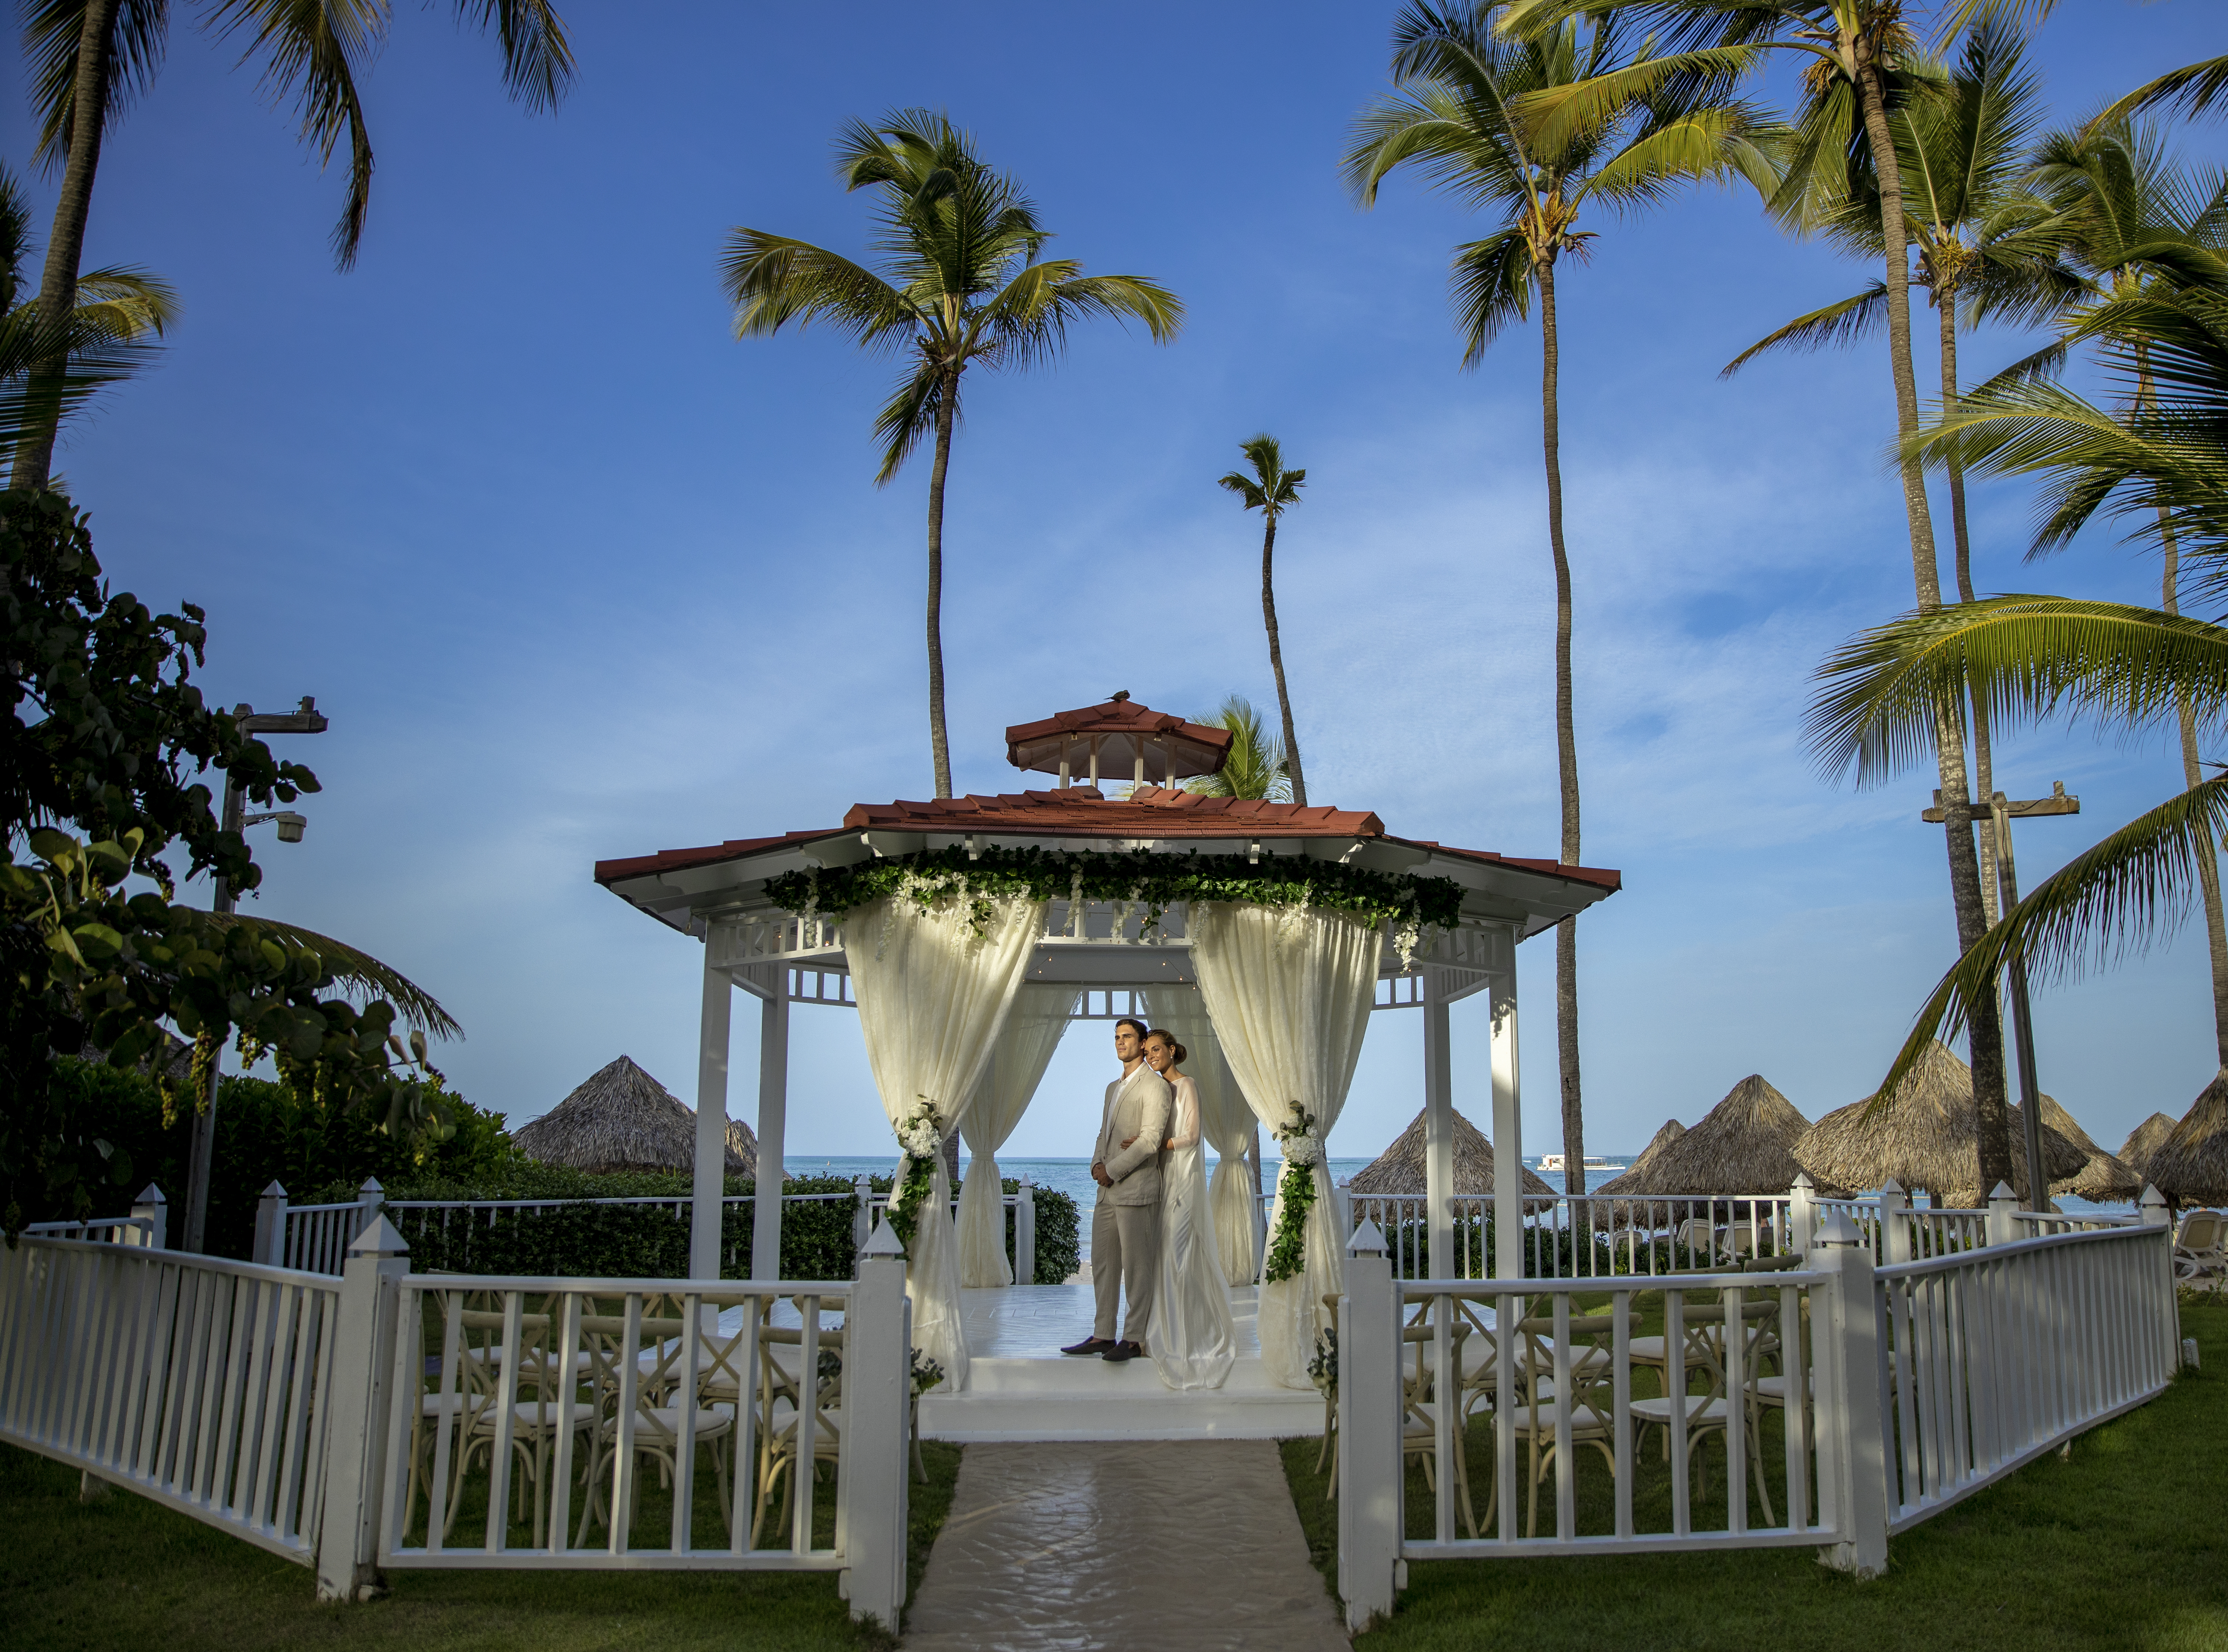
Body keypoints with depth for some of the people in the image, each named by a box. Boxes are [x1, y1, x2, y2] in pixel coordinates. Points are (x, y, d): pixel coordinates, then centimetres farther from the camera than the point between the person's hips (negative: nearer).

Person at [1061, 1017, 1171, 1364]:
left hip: (1135, 1190, -9)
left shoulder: (1155, 1085, -7)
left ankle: (1134, 1339, 3)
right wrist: (1097, 1164, 3)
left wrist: (1112, 1170, -12)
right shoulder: (1113, 1088, 21)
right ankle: (1103, 1335, 18)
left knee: (1136, 1266, -3)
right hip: (1108, 1191, 9)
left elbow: (1150, 1141, -15)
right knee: (1102, 1263, 11)